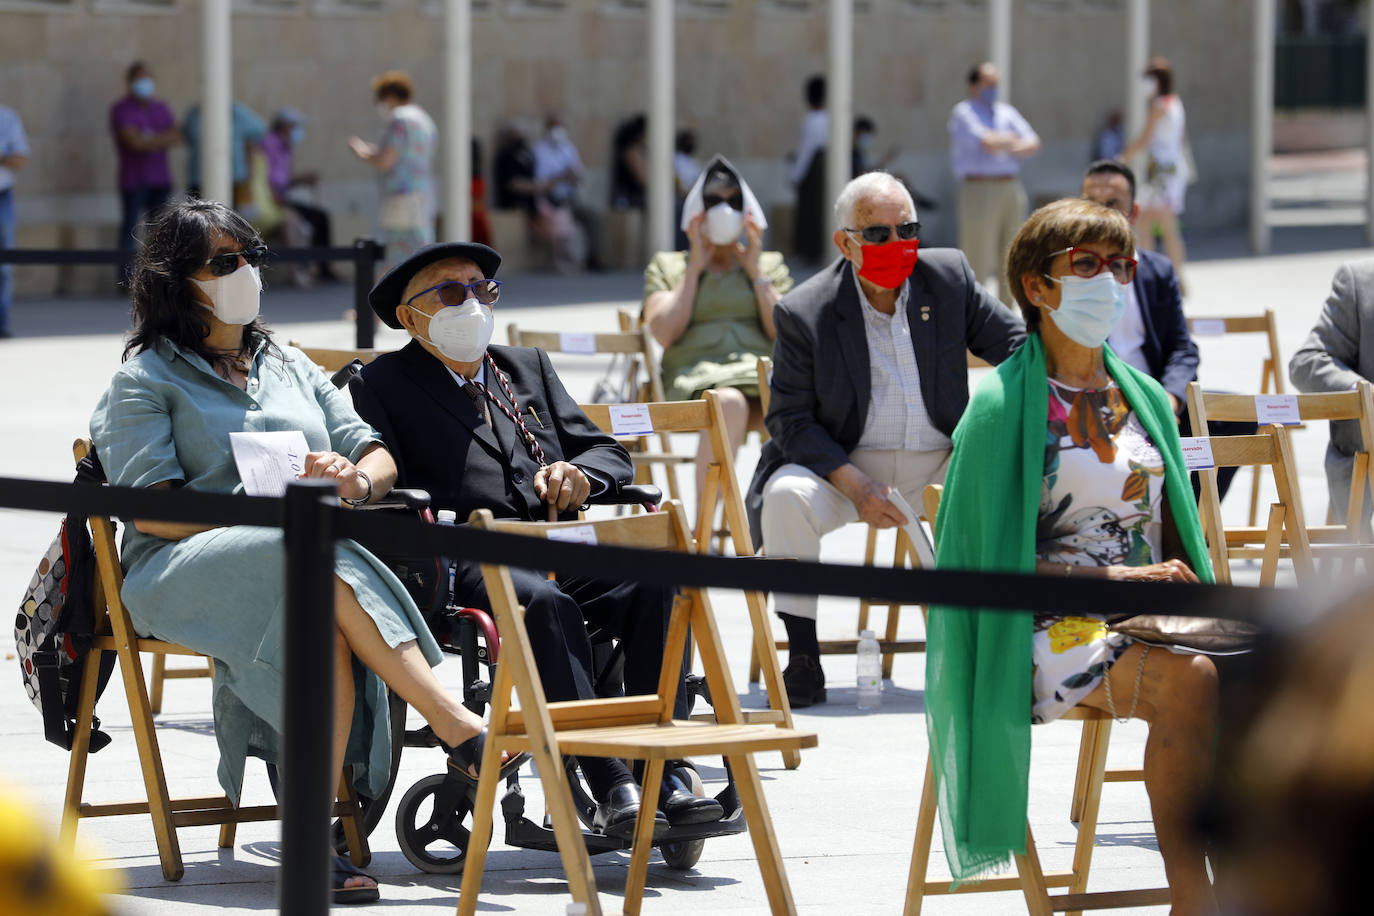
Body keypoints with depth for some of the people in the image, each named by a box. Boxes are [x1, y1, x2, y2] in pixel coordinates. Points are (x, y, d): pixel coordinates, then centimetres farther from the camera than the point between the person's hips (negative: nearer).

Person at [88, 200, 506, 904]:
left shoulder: (292, 367, 26)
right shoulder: (143, 381, 10)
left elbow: (378, 458, 18)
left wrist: (356, 480, -8)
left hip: (305, 557, 4)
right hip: (182, 568, -4)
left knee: (325, 631, -36)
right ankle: (454, 725, -42)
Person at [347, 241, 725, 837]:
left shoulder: (528, 367, 29)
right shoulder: (382, 385, 13)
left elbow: (610, 453, 24)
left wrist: (580, 472, -1)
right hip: (466, 563, -5)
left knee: (656, 582, -26)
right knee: (545, 603, -37)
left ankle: (662, 774, -30)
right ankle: (610, 789, -40)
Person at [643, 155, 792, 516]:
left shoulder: (770, 265, 27)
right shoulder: (666, 266, 23)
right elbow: (664, 333, 3)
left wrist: (757, 272, 8)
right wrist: (695, 269, 7)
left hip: (763, 377, 2)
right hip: (695, 379, -2)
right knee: (729, 403, -42)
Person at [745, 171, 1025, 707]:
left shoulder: (948, 276, 1)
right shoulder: (804, 312, -7)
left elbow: (1015, 343, 9)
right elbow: (790, 420, -9)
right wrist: (854, 486, -22)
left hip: (939, 462, 2)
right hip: (844, 463, -2)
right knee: (788, 497, -32)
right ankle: (802, 664, -22)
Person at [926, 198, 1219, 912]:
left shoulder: (1145, 399, 19)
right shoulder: (1002, 404, 0)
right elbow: (998, 559, -6)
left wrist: (1184, 588, -4)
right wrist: (1113, 577, -17)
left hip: (1148, 625, 5)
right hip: (1047, 632, -5)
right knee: (1190, 683, -35)